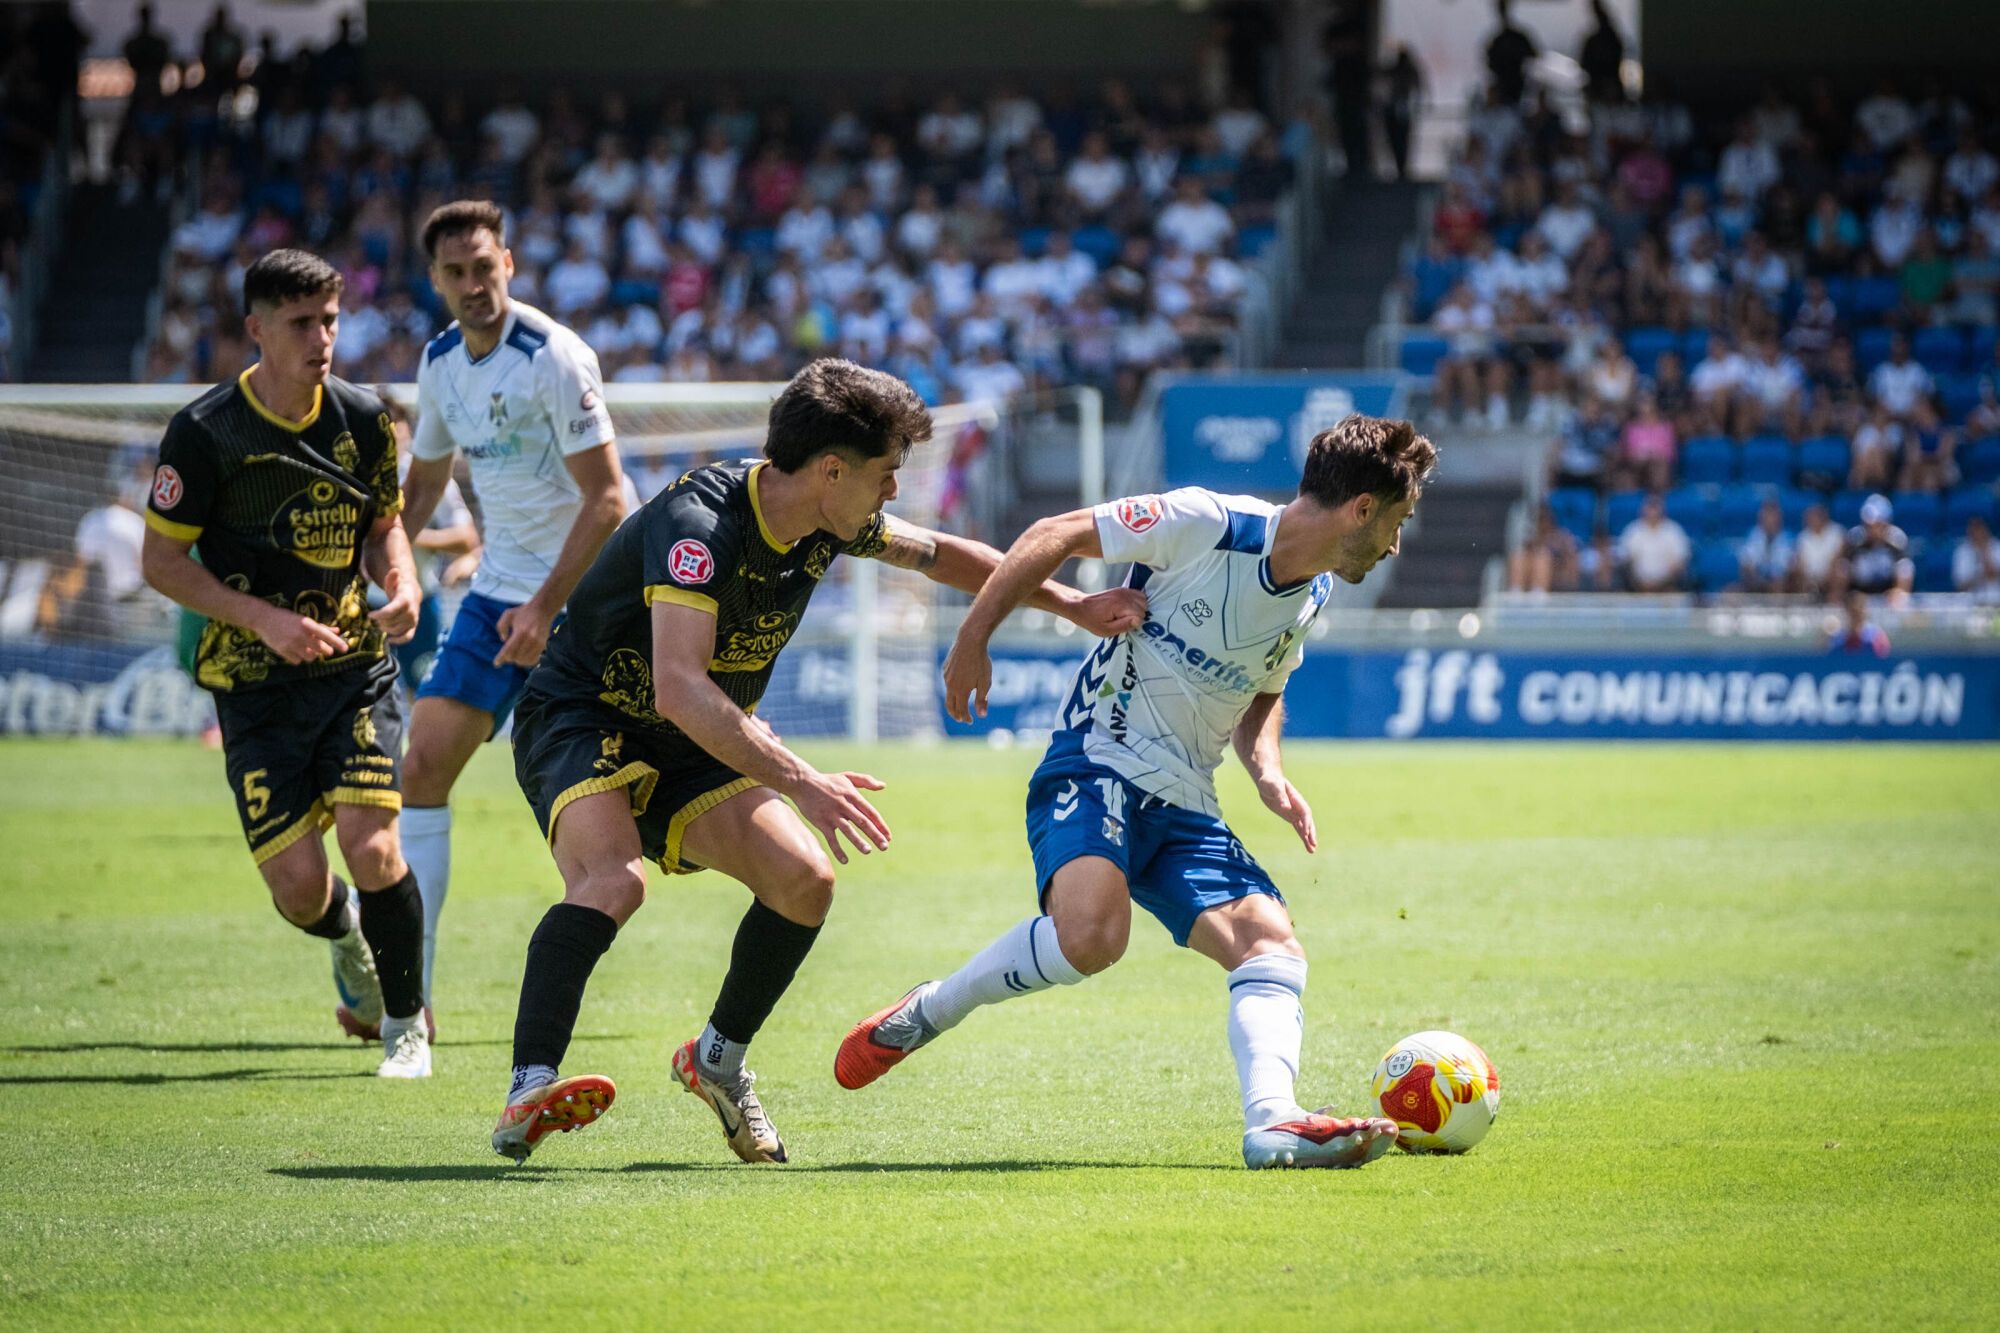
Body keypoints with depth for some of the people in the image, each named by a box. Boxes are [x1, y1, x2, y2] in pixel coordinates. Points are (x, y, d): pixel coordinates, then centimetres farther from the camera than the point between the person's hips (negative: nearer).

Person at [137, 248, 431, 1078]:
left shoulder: (363, 420, 1)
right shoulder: (204, 432, -10)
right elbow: (161, 558, -6)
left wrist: (402, 584, -7)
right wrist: (263, 618, -17)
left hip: (355, 664, 2)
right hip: (255, 687, -2)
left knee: (371, 846, -16)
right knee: (297, 884, -6)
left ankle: (406, 1025, 4)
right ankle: (345, 937, 33)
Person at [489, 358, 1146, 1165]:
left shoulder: (828, 525, -4)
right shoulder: (699, 522, -30)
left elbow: (939, 555, 17)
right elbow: (679, 687, -41)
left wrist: (1071, 605, 17)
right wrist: (799, 782, -47)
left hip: (692, 750, 8)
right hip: (580, 725, -8)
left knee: (804, 877, -10)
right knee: (613, 881, -34)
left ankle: (719, 1060, 11)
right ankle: (527, 1097, -42)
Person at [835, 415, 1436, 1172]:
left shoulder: (1312, 595, 11)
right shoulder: (1205, 524, -12)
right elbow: (1055, 536, -4)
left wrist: (1267, 770, 8)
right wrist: (971, 641, -8)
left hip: (1183, 809, 8)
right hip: (1095, 768, -8)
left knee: (1273, 942, -15)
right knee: (1092, 933, -32)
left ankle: (1274, 1123, -31)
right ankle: (923, 1016, -9)